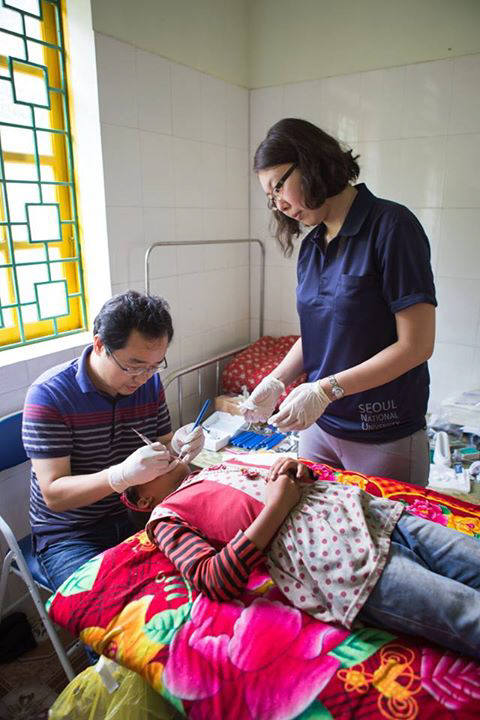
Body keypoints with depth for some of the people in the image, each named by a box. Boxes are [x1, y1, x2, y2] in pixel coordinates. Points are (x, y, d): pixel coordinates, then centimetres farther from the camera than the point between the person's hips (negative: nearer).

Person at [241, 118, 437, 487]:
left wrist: (326, 388, -21)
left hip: (385, 438, -5)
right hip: (319, 424, 6)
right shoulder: (311, 246, 7)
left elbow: (417, 344, -17)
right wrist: (276, 381, -3)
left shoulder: (391, 225, -13)